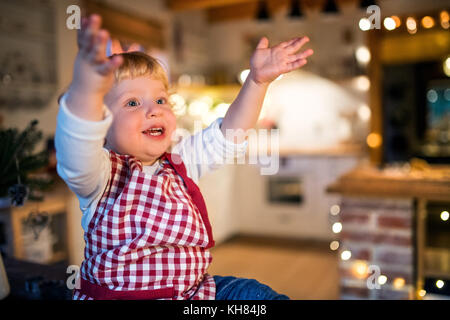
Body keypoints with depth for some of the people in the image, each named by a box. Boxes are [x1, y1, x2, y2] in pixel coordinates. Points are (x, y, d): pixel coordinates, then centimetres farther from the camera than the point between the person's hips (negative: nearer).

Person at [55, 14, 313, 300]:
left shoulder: (179, 162, 4)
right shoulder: (104, 173, -14)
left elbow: (226, 135, 4)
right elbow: (76, 155, -36)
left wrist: (257, 81, -8)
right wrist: (87, 90, -56)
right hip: (118, 293, -5)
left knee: (259, 294, -3)